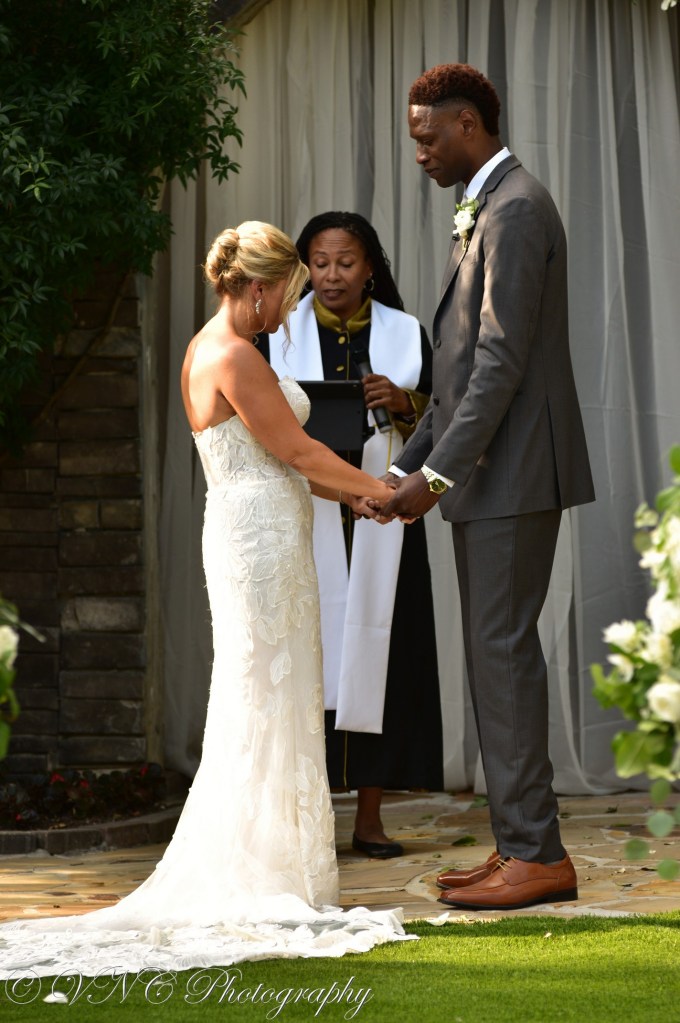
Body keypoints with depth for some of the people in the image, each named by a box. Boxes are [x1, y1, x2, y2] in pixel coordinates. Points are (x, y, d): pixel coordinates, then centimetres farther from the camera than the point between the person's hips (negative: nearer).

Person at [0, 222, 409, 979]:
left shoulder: (210, 350, 15)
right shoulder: (234, 356, -16)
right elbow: (293, 448, -13)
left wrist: (347, 493, 16)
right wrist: (375, 488, -1)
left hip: (249, 536, 10)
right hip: (263, 539, -10)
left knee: (255, 709, 13)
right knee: (267, 702, -5)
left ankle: (232, 880, 16)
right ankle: (264, 882, -1)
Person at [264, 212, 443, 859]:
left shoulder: (405, 334, 9)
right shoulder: (280, 332, 7)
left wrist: (402, 403, -13)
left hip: (380, 520, 1)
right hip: (305, 518, -1)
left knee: (374, 650, -1)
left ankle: (370, 816, 4)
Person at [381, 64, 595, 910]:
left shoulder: (516, 209, -13)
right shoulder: (481, 214, 19)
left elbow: (503, 360, -20)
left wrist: (438, 473, -20)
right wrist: (407, 466, 14)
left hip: (514, 475, -10)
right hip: (485, 481, 10)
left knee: (503, 651, -9)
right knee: (493, 656, 10)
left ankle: (537, 855, -6)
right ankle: (517, 847, 14)